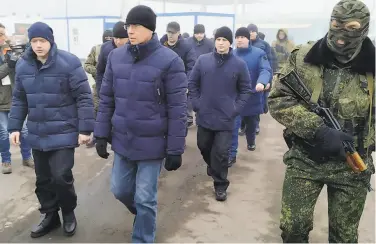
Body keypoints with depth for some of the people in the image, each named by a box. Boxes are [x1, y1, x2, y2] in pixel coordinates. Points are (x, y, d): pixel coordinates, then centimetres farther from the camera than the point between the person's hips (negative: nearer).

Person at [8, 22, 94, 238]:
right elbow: (19, 99, 13)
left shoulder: (69, 63, -12)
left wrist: (85, 128, -14)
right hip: (37, 135, 5)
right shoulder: (23, 65, 5)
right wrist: (15, 126, 8)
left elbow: (84, 97, -12)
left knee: (61, 176, -6)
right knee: (43, 179, 13)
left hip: (63, 134, -5)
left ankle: (69, 213, 21)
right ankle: (50, 215, 33)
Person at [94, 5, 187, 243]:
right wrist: (102, 134, 6)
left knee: (145, 199, 6)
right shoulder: (116, 56, 1)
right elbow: (106, 99, 9)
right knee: (120, 190, 19)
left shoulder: (170, 61, -13)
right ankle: (143, 214, 49)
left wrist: (175, 149, -11)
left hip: (152, 144, -5)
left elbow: (177, 110, -12)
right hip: (122, 141, 5)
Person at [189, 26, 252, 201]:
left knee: (221, 152, -1)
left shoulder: (239, 64, -5)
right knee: (204, 146, 19)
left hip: (226, 118, -2)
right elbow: (192, 83, 6)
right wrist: (196, 104, -2)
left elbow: (245, 90, 2)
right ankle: (211, 165, 49)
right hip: (204, 115, 3)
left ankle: (220, 185, 15)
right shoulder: (203, 60, -2)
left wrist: (235, 109, -7)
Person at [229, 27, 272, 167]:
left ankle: (251, 142, 50)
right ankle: (231, 155, -2)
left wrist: (262, 82, -39)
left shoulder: (259, 54, -6)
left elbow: (266, 70, -19)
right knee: (233, 126, -9)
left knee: (251, 123, 21)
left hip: (253, 96, 0)